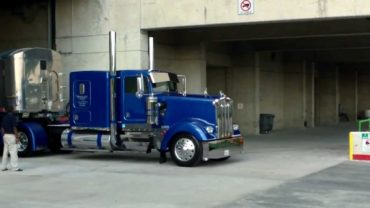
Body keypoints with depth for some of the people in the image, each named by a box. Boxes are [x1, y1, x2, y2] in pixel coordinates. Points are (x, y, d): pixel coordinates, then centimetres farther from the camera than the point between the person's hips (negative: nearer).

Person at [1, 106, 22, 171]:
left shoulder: (4, 117, 10)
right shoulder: (13, 117, -12)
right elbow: (14, 128, -16)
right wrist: (17, 137, -14)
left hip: (5, 136, 8)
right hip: (11, 136, -8)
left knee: (5, 151, 12)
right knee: (13, 151, -6)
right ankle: (15, 167, -8)